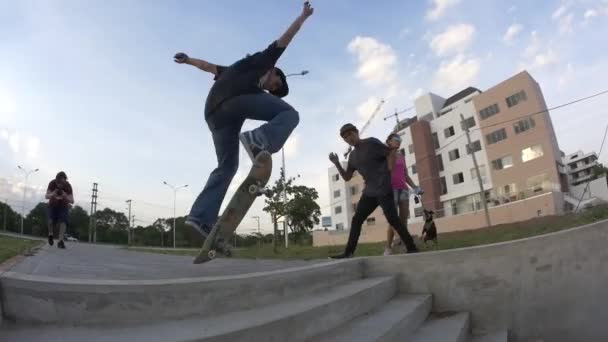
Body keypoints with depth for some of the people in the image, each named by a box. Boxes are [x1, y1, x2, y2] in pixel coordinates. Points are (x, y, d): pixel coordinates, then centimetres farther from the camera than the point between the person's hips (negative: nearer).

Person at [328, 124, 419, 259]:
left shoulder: (371, 142, -3)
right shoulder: (352, 156, 16)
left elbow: (392, 151, -4)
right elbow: (347, 177, 16)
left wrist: (388, 171, -11)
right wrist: (337, 163, 4)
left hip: (383, 189, -7)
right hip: (369, 192, 7)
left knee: (393, 219, -8)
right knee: (356, 220, 2)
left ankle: (412, 248, 5)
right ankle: (348, 252, 5)